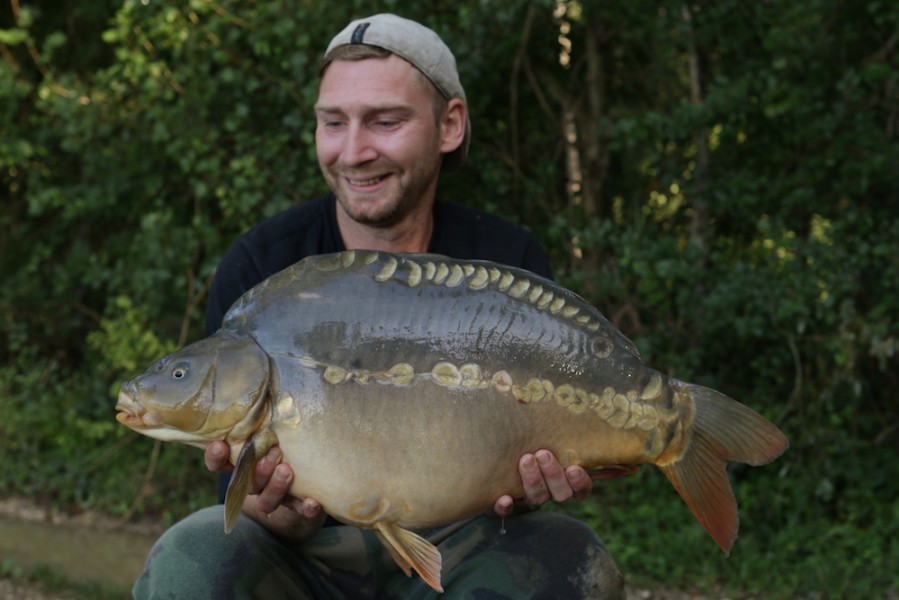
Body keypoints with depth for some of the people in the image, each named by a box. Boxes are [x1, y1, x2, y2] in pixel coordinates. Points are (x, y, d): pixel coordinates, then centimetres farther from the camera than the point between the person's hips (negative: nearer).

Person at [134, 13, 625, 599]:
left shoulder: (508, 262, -6)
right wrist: (280, 517, -37)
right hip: (310, 546, 0)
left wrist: (520, 487, -30)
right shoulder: (259, 267, -10)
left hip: (450, 545, 1)